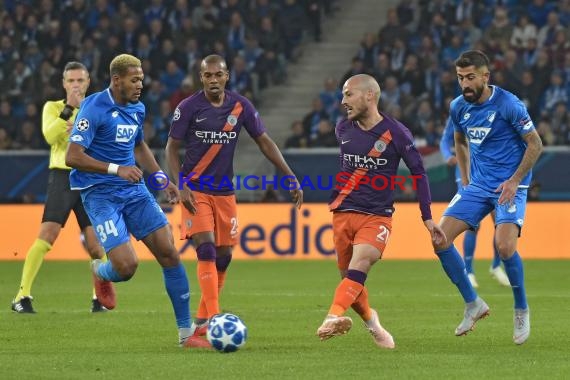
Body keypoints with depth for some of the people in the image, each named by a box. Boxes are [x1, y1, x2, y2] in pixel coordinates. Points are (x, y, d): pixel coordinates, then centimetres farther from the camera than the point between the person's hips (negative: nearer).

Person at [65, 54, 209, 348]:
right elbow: (72, 157, -19)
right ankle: (100, 272, 22)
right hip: (100, 195, -7)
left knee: (169, 253, -4)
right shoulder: (94, 108, -14)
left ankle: (186, 332, 3)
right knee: (127, 266, -18)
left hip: (134, 191, 7)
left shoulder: (137, 109, 9)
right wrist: (116, 169, -26)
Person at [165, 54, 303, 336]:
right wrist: (181, 186, -16)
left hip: (225, 192, 4)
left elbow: (264, 142, 4)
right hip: (195, 191, -4)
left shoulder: (240, 106, -1)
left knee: (223, 257, 6)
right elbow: (172, 148, -4)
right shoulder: (189, 107, -9)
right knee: (206, 251, -18)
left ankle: (202, 321, 21)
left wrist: (291, 178, -2)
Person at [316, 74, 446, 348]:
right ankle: (370, 320, 34)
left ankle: (333, 317, -47)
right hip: (343, 212, 4)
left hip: (377, 215, -4)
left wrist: (428, 219, 0)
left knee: (360, 262, -29)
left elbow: (419, 173, 0)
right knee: (349, 277, 6)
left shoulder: (396, 133, -7)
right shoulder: (343, 129, 5)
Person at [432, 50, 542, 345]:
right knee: (440, 238, -8)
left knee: (504, 246, -26)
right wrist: (465, 181, 14)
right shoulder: (458, 107, 1)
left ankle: (522, 310, -1)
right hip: (477, 185, 6)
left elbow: (535, 145, -9)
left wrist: (514, 181, -15)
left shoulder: (508, 104, -16)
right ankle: (473, 304, 8)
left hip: (510, 186, -6)